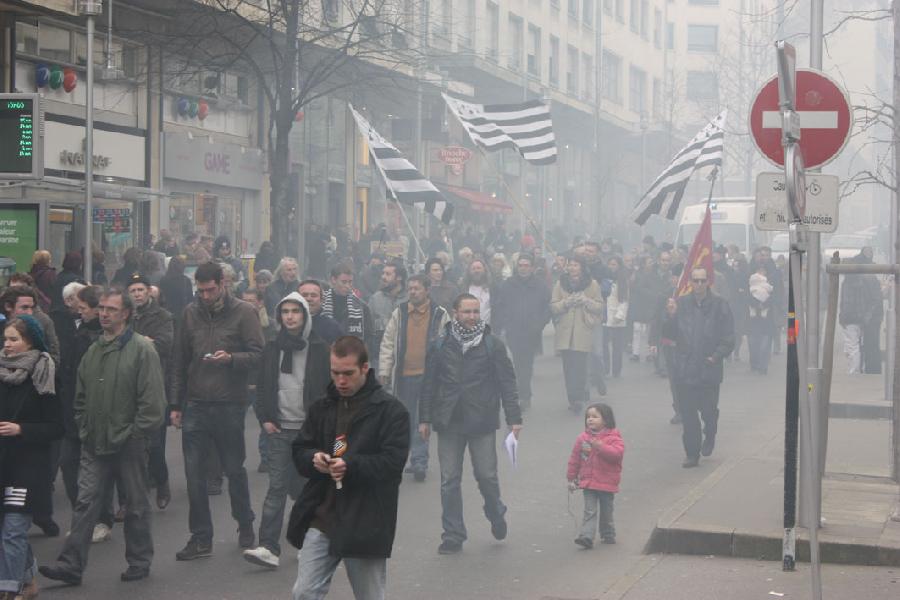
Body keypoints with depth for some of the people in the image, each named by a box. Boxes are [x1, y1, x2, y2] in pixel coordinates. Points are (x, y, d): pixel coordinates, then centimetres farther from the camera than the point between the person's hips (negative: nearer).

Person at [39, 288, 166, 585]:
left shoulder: (141, 349, -9)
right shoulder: (94, 351, 11)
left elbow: (152, 399, -13)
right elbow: (81, 397, 19)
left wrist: (137, 435, -14)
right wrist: (84, 429, 9)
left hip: (129, 446, -5)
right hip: (95, 445, 5)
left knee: (136, 505, 8)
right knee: (85, 502, 0)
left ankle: (139, 562, 21)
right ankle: (71, 564, 0)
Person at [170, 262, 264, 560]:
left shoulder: (243, 312, -3)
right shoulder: (191, 313, 8)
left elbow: (258, 355, -6)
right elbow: (179, 362, 12)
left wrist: (231, 358, -25)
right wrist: (176, 404, 10)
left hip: (230, 406, -3)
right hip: (195, 406, 3)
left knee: (235, 469, 9)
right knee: (194, 474, 1)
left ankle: (245, 527, 29)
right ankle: (201, 538, 8)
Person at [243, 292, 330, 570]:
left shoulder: (319, 349, -1)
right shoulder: (272, 348, 8)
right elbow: (262, 387, 12)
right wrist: (265, 419, 2)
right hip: (279, 429, 2)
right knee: (277, 487, -4)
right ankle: (269, 547, -8)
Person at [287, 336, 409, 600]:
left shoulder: (390, 410, -7)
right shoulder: (322, 407, 11)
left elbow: (394, 461, -15)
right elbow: (299, 450, 15)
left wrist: (351, 466, -26)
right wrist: (313, 459, -8)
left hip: (364, 524, -4)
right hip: (321, 516, 4)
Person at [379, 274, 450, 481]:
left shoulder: (439, 314, -1)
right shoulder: (399, 313, 6)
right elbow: (388, 343, 8)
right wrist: (384, 371, 3)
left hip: (428, 375, -3)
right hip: (403, 375, 3)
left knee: (422, 420, -6)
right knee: (405, 418, 10)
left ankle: (419, 462, -1)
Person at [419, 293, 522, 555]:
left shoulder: (493, 344, 0)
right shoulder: (441, 344, 3)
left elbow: (507, 383, 0)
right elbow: (429, 383, 7)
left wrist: (514, 418, -6)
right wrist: (425, 418, 5)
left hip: (482, 422, -1)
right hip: (449, 422, 2)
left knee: (487, 476, 1)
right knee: (449, 481, 3)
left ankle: (496, 514, 31)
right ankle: (453, 535, 12)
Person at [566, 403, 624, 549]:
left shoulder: (613, 438, -7)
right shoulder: (582, 438, 3)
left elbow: (617, 453, -25)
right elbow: (574, 459, 7)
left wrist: (601, 447, -33)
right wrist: (571, 478, 7)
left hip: (607, 484, -2)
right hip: (588, 482, 2)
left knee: (606, 512, 13)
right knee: (590, 511, -7)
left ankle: (608, 535, 29)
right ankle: (586, 536, -14)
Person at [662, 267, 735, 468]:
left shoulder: (719, 306, -3)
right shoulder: (681, 304, 2)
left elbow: (728, 339, 0)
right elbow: (669, 334, 3)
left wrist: (716, 356, -12)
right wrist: (670, 316, -14)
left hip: (709, 370, -1)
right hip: (684, 370, 1)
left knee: (708, 410, 5)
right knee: (687, 414, 4)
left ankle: (709, 437, 37)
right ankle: (692, 454, 15)